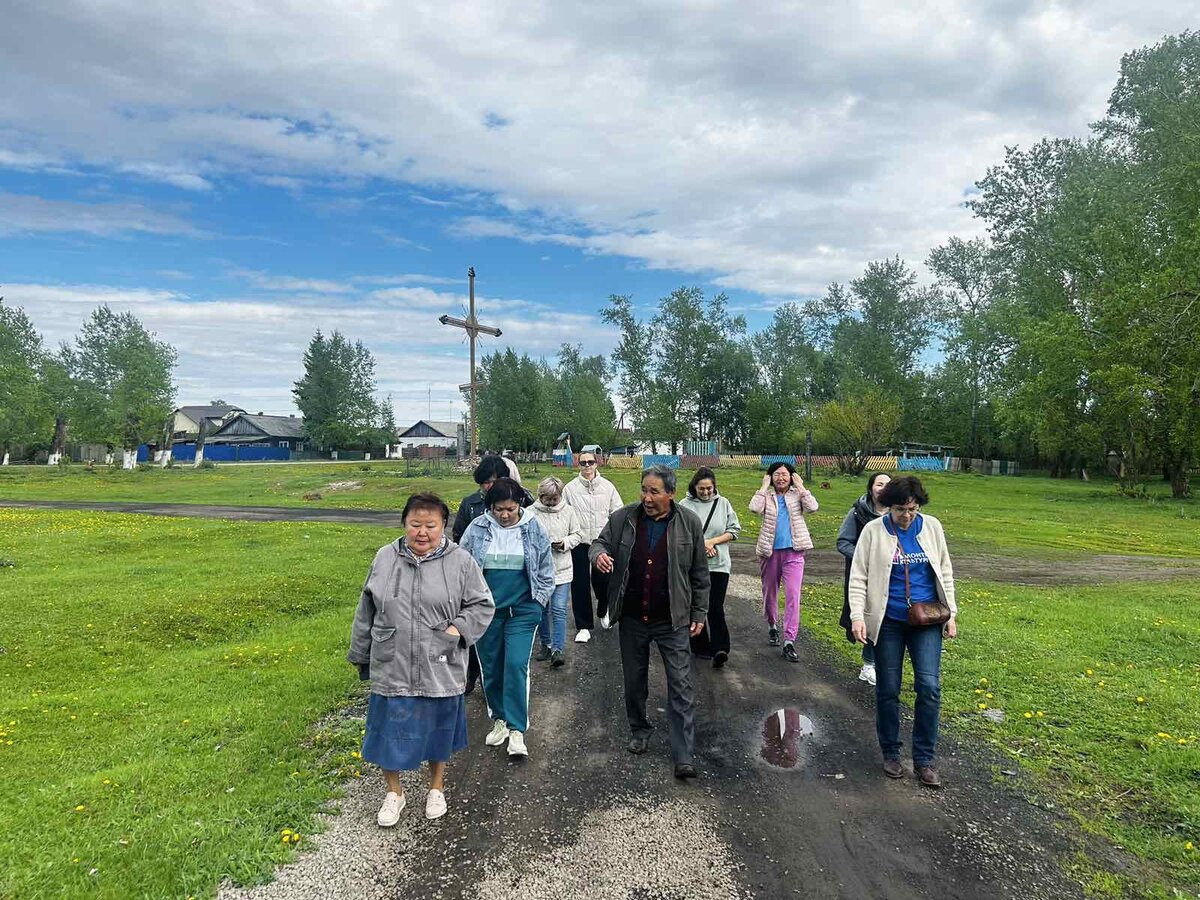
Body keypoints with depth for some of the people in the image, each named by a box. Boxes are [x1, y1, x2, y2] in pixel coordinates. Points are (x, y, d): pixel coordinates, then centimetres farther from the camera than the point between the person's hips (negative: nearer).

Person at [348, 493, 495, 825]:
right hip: (391, 669, 1)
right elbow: (366, 611, 8)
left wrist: (458, 629, -16)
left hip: (441, 670, -1)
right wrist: (360, 654, 14)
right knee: (389, 732, 12)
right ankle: (394, 792, 37)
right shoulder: (386, 558, -1)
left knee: (438, 730, 16)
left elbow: (482, 605, 0)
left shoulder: (460, 561, -8)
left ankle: (436, 788, 41)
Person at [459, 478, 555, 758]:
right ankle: (500, 719, 30)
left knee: (516, 665, -9)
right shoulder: (477, 529, -4)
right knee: (491, 667, 11)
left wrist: (539, 601, 3)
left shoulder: (534, 529, -3)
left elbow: (545, 570, 7)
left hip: (522, 609, -2)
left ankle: (517, 730, 0)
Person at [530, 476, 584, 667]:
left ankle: (557, 649, 0)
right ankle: (545, 644, 31)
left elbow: (578, 534, 7)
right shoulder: (531, 512, -8)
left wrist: (565, 543, -11)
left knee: (559, 610, -4)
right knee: (542, 609, 14)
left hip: (562, 569, 0)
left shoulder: (568, 510, -1)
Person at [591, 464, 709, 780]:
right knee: (634, 680, 17)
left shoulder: (689, 523, -6)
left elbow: (700, 573, 1)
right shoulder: (623, 518, -5)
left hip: (672, 621, -2)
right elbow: (600, 542, 6)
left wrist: (699, 614, 1)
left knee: (681, 686, -2)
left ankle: (684, 757, 4)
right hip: (632, 618, 2)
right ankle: (640, 731, 39)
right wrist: (599, 554, -20)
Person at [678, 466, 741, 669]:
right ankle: (700, 647, 22)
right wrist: (701, 543, -14)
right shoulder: (685, 505, -2)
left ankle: (719, 650, -8)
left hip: (719, 564, 0)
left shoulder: (723, 503, 4)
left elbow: (734, 530, 4)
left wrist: (712, 541, -8)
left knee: (716, 608, -7)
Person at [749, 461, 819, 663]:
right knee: (769, 592, 15)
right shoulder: (767, 495, 3)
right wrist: (764, 486, -9)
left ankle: (789, 641, -10)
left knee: (793, 595, -11)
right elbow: (754, 508, -16)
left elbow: (812, 507, -12)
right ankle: (772, 626, 41)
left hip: (793, 551, -1)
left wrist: (800, 486, -8)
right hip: (769, 551, 1)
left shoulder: (797, 494, 5)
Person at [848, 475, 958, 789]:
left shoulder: (932, 527, 1)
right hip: (888, 622, -1)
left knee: (929, 686, -6)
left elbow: (944, 572, 10)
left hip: (927, 621, 2)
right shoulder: (874, 530, -6)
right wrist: (857, 616, -15)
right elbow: (858, 577, -6)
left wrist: (951, 613, 7)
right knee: (888, 691, 7)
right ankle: (891, 753, 25)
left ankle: (924, 759, 10)